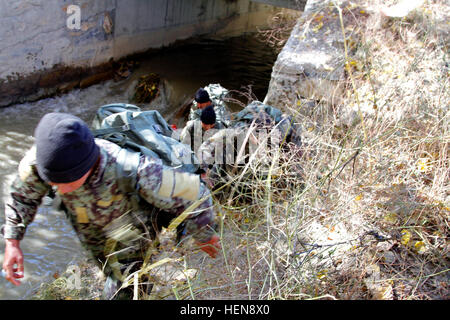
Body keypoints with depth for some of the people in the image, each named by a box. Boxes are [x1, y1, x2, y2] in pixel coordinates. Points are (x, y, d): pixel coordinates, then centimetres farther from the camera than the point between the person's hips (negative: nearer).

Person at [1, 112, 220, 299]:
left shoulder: (135, 171, -48)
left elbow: (193, 195, -33)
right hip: (93, 237, 5)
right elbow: (23, 195, -8)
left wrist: (204, 237, -15)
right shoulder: (40, 160, -34)